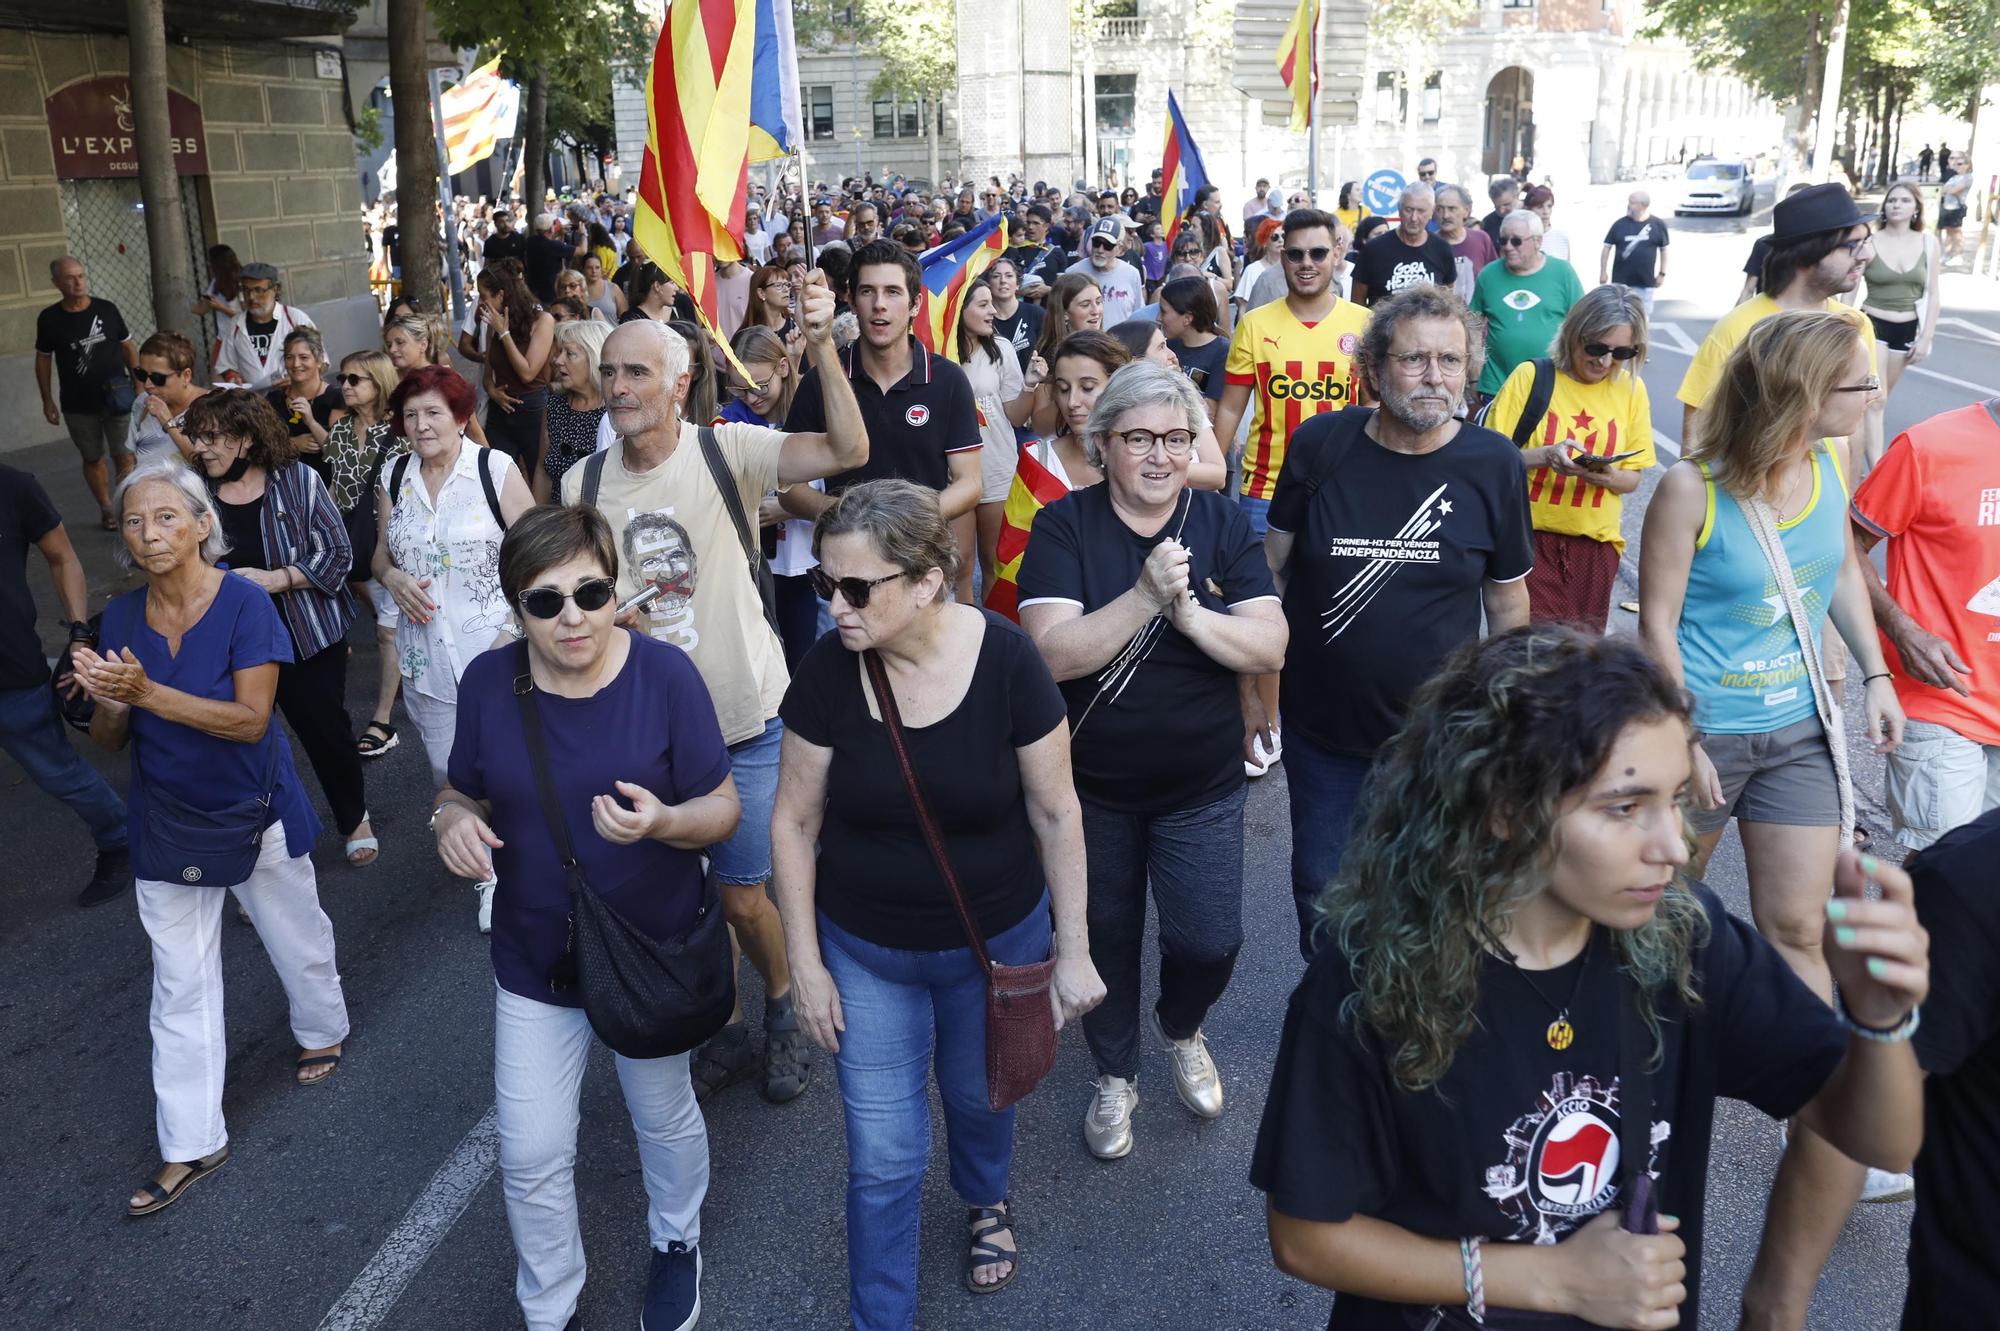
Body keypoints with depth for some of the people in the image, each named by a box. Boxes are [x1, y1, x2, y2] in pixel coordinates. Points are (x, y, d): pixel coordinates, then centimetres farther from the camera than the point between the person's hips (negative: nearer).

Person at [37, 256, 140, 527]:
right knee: (92, 459, 10)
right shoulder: (49, 318, -3)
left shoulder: (107, 309, -2)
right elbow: (43, 359, 7)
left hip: (116, 399, 0)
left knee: (124, 456, -3)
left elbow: (127, 348, 7)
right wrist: (47, 400, 6)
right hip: (77, 405, 1)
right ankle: (106, 509, 22)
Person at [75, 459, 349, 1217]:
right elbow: (110, 741, 1)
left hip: (252, 813, -3)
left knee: (296, 939, 18)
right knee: (180, 986, 8)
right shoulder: (120, 619, -4)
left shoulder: (244, 604, -17)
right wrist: (107, 700, -22)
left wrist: (146, 693, -33)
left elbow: (251, 719, -24)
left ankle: (323, 1033, 49)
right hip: (166, 822, 4)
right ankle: (191, 1145, 17)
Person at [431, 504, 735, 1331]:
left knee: (663, 1117, 23)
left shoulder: (664, 675, -20)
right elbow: (465, 795, 2)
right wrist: (452, 822, -21)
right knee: (531, 1156, 8)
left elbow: (724, 809, -15)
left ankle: (676, 1241, 54)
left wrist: (662, 822, -36)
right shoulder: (488, 682, -11)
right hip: (534, 959, 2)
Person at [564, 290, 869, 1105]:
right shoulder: (583, 482, -1)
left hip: (744, 718, -4)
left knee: (743, 895, 5)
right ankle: (722, 1027, 40)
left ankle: (782, 1010, 35)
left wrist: (822, 348, -39)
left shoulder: (727, 451, -13)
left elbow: (849, 451, -27)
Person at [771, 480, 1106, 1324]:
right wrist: (806, 963, -5)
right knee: (883, 1158, 7)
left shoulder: (1007, 663, -22)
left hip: (999, 942, 0)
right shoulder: (827, 672, -19)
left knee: (980, 1097, 25)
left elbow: (1055, 811, -12)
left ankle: (986, 1199, 60)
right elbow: (795, 822, -8)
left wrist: (1072, 951, -7)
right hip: (866, 951, 0)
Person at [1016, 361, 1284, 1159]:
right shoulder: (1064, 527, -11)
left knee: (1210, 942, 3)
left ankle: (1182, 1031, 39)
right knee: (1106, 937, 15)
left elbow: (1270, 648, -12)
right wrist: (1144, 596, -32)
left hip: (1202, 786, 1)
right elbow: (1051, 653, -22)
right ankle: (1116, 1075, 41)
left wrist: (1188, 612, -27)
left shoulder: (1223, 525, -5)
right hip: (1092, 785, -1)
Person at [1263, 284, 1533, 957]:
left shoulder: (1494, 462, -8)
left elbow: (1508, 599, 3)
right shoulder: (1320, 442, -9)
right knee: (1320, 885, 15)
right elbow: (1274, 564, 1)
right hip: (1320, 725, 1)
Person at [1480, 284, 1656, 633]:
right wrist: (1545, 455, -24)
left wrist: (1609, 476, -15)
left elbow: (1632, 478, 8)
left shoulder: (1631, 389, 4)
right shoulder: (1531, 376, -6)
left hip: (1595, 543, 4)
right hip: (1531, 537, -3)